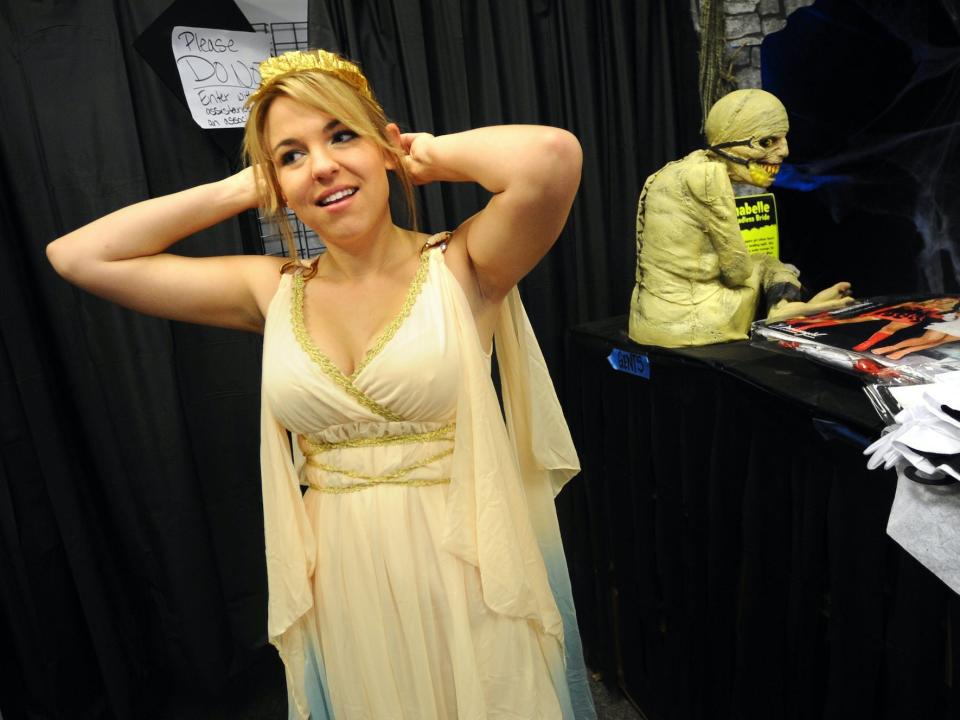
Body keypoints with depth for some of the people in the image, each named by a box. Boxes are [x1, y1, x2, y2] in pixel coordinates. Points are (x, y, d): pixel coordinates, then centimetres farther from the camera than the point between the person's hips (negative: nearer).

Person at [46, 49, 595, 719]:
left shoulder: (459, 266, -10)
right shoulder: (274, 292, 0)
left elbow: (552, 155, -30)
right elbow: (77, 256, 1)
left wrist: (432, 154, -11)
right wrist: (242, 189, -2)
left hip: (466, 580, -2)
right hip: (337, 585, 3)